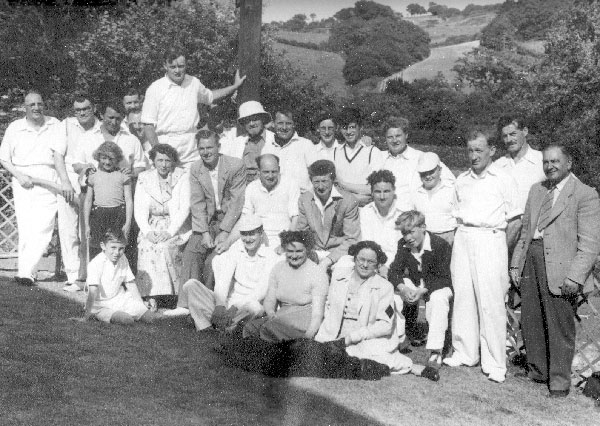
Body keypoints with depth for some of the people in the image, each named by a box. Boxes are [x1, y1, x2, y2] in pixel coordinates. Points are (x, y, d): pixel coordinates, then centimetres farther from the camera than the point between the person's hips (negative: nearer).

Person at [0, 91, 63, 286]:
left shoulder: (55, 125, 5)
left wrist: (65, 180, -11)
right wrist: (18, 175, -7)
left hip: (48, 183, -1)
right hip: (23, 182, 1)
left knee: (42, 228, -13)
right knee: (25, 229, -1)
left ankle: (25, 272, -14)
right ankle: (29, 273, 6)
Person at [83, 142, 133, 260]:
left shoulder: (123, 176, 9)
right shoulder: (93, 176, 13)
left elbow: (129, 200, 5)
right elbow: (88, 201, 14)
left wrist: (128, 223, -3)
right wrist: (86, 225, 8)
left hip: (119, 214, -1)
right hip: (98, 214, 1)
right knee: (94, 251, -3)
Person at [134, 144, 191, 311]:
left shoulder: (182, 177, -1)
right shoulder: (144, 178, 8)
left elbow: (184, 208, -9)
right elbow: (139, 209, 2)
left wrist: (170, 231, -21)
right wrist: (147, 231, -16)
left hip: (177, 227, -2)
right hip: (152, 226, 3)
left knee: (163, 246, -30)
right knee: (146, 246, -26)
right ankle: (151, 296, -25)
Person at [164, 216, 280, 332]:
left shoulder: (271, 257, -6)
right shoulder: (236, 249, 7)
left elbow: (261, 291, -16)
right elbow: (223, 280, -4)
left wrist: (235, 307, -27)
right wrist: (220, 305, -21)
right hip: (229, 303, 4)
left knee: (253, 306, -41)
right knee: (191, 284, -14)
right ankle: (205, 329, -31)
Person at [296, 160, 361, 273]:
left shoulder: (348, 201, -9)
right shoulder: (304, 199, 4)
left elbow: (351, 240, -10)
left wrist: (328, 260, -21)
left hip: (339, 252, -4)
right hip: (314, 252, 4)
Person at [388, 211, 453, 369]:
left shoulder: (441, 245, -24)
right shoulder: (403, 245, -8)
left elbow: (442, 278, -25)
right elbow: (394, 271, -11)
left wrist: (422, 291, -39)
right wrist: (403, 288, -33)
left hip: (437, 285, -5)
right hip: (413, 284, 5)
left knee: (438, 299, -38)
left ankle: (434, 352, -37)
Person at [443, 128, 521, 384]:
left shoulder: (504, 181, 1)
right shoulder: (462, 181, 15)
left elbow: (515, 221, 2)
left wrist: (500, 249, -1)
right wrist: (463, 236, 8)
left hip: (490, 240, -4)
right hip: (463, 240, 4)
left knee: (491, 303, -6)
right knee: (462, 297, 4)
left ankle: (495, 364, 0)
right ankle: (465, 353, 16)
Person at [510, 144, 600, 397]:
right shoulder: (536, 190, 16)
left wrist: (575, 276, -18)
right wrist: (516, 263, 13)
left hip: (559, 267, -6)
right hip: (531, 259, 6)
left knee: (560, 326, 2)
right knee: (530, 322, 12)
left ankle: (559, 381, 15)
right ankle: (537, 372, 29)